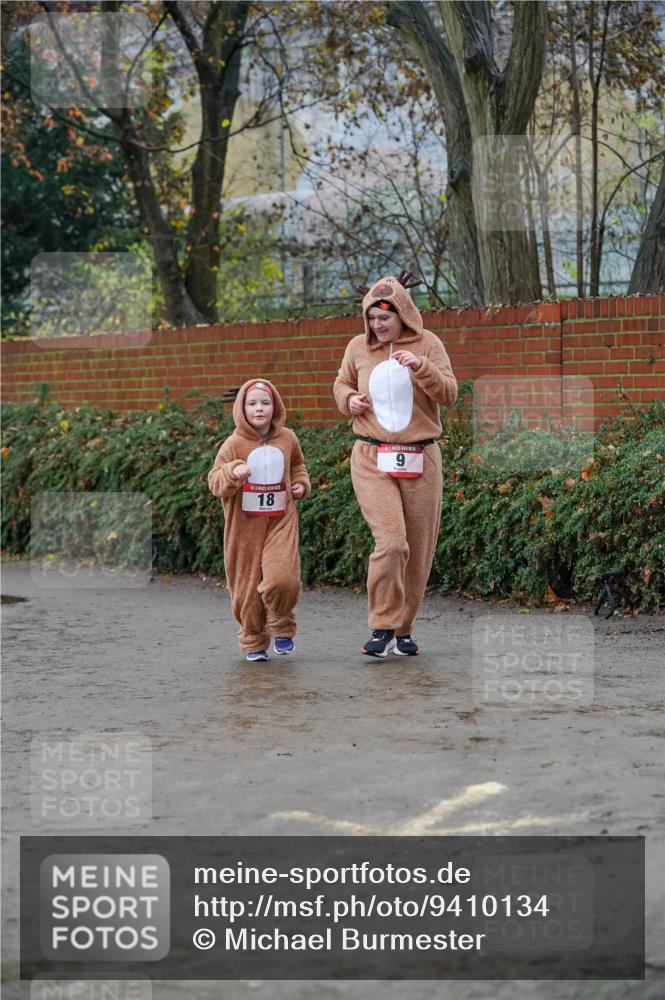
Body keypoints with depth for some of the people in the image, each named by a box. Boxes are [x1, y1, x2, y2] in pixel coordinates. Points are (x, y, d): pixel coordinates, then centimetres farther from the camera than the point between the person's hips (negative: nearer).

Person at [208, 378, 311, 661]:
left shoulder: (287, 439, 5)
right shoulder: (234, 444, -6)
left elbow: (297, 465, 26)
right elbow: (215, 483, -8)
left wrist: (301, 484, 8)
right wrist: (233, 473, -26)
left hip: (280, 522, 1)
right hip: (245, 526, -1)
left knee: (283, 577, -19)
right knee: (248, 585, 5)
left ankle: (281, 626, 8)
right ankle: (253, 642, 23)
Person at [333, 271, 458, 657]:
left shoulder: (427, 343, 0)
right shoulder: (358, 348, 5)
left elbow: (449, 395, -9)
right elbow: (342, 384, 23)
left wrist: (420, 366, -24)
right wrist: (349, 400, 1)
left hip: (420, 459, 1)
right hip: (372, 460, -1)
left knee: (418, 551, 6)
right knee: (391, 541, -19)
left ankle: (403, 630, 22)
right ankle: (382, 628, -9)